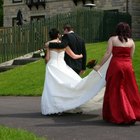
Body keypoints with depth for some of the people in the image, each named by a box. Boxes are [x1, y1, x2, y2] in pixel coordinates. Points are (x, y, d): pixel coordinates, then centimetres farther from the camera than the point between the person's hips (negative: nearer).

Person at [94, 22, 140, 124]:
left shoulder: (112, 39, -1)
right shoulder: (131, 41, 7)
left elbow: (108, 54, -7)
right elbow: (131, 56, 8)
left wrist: (100, 65, -3)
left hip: (116, 65, -2)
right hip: (127, 66, 3)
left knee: (115, 91, 5)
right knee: (129, 91, 11)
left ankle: (117, 116, 4)